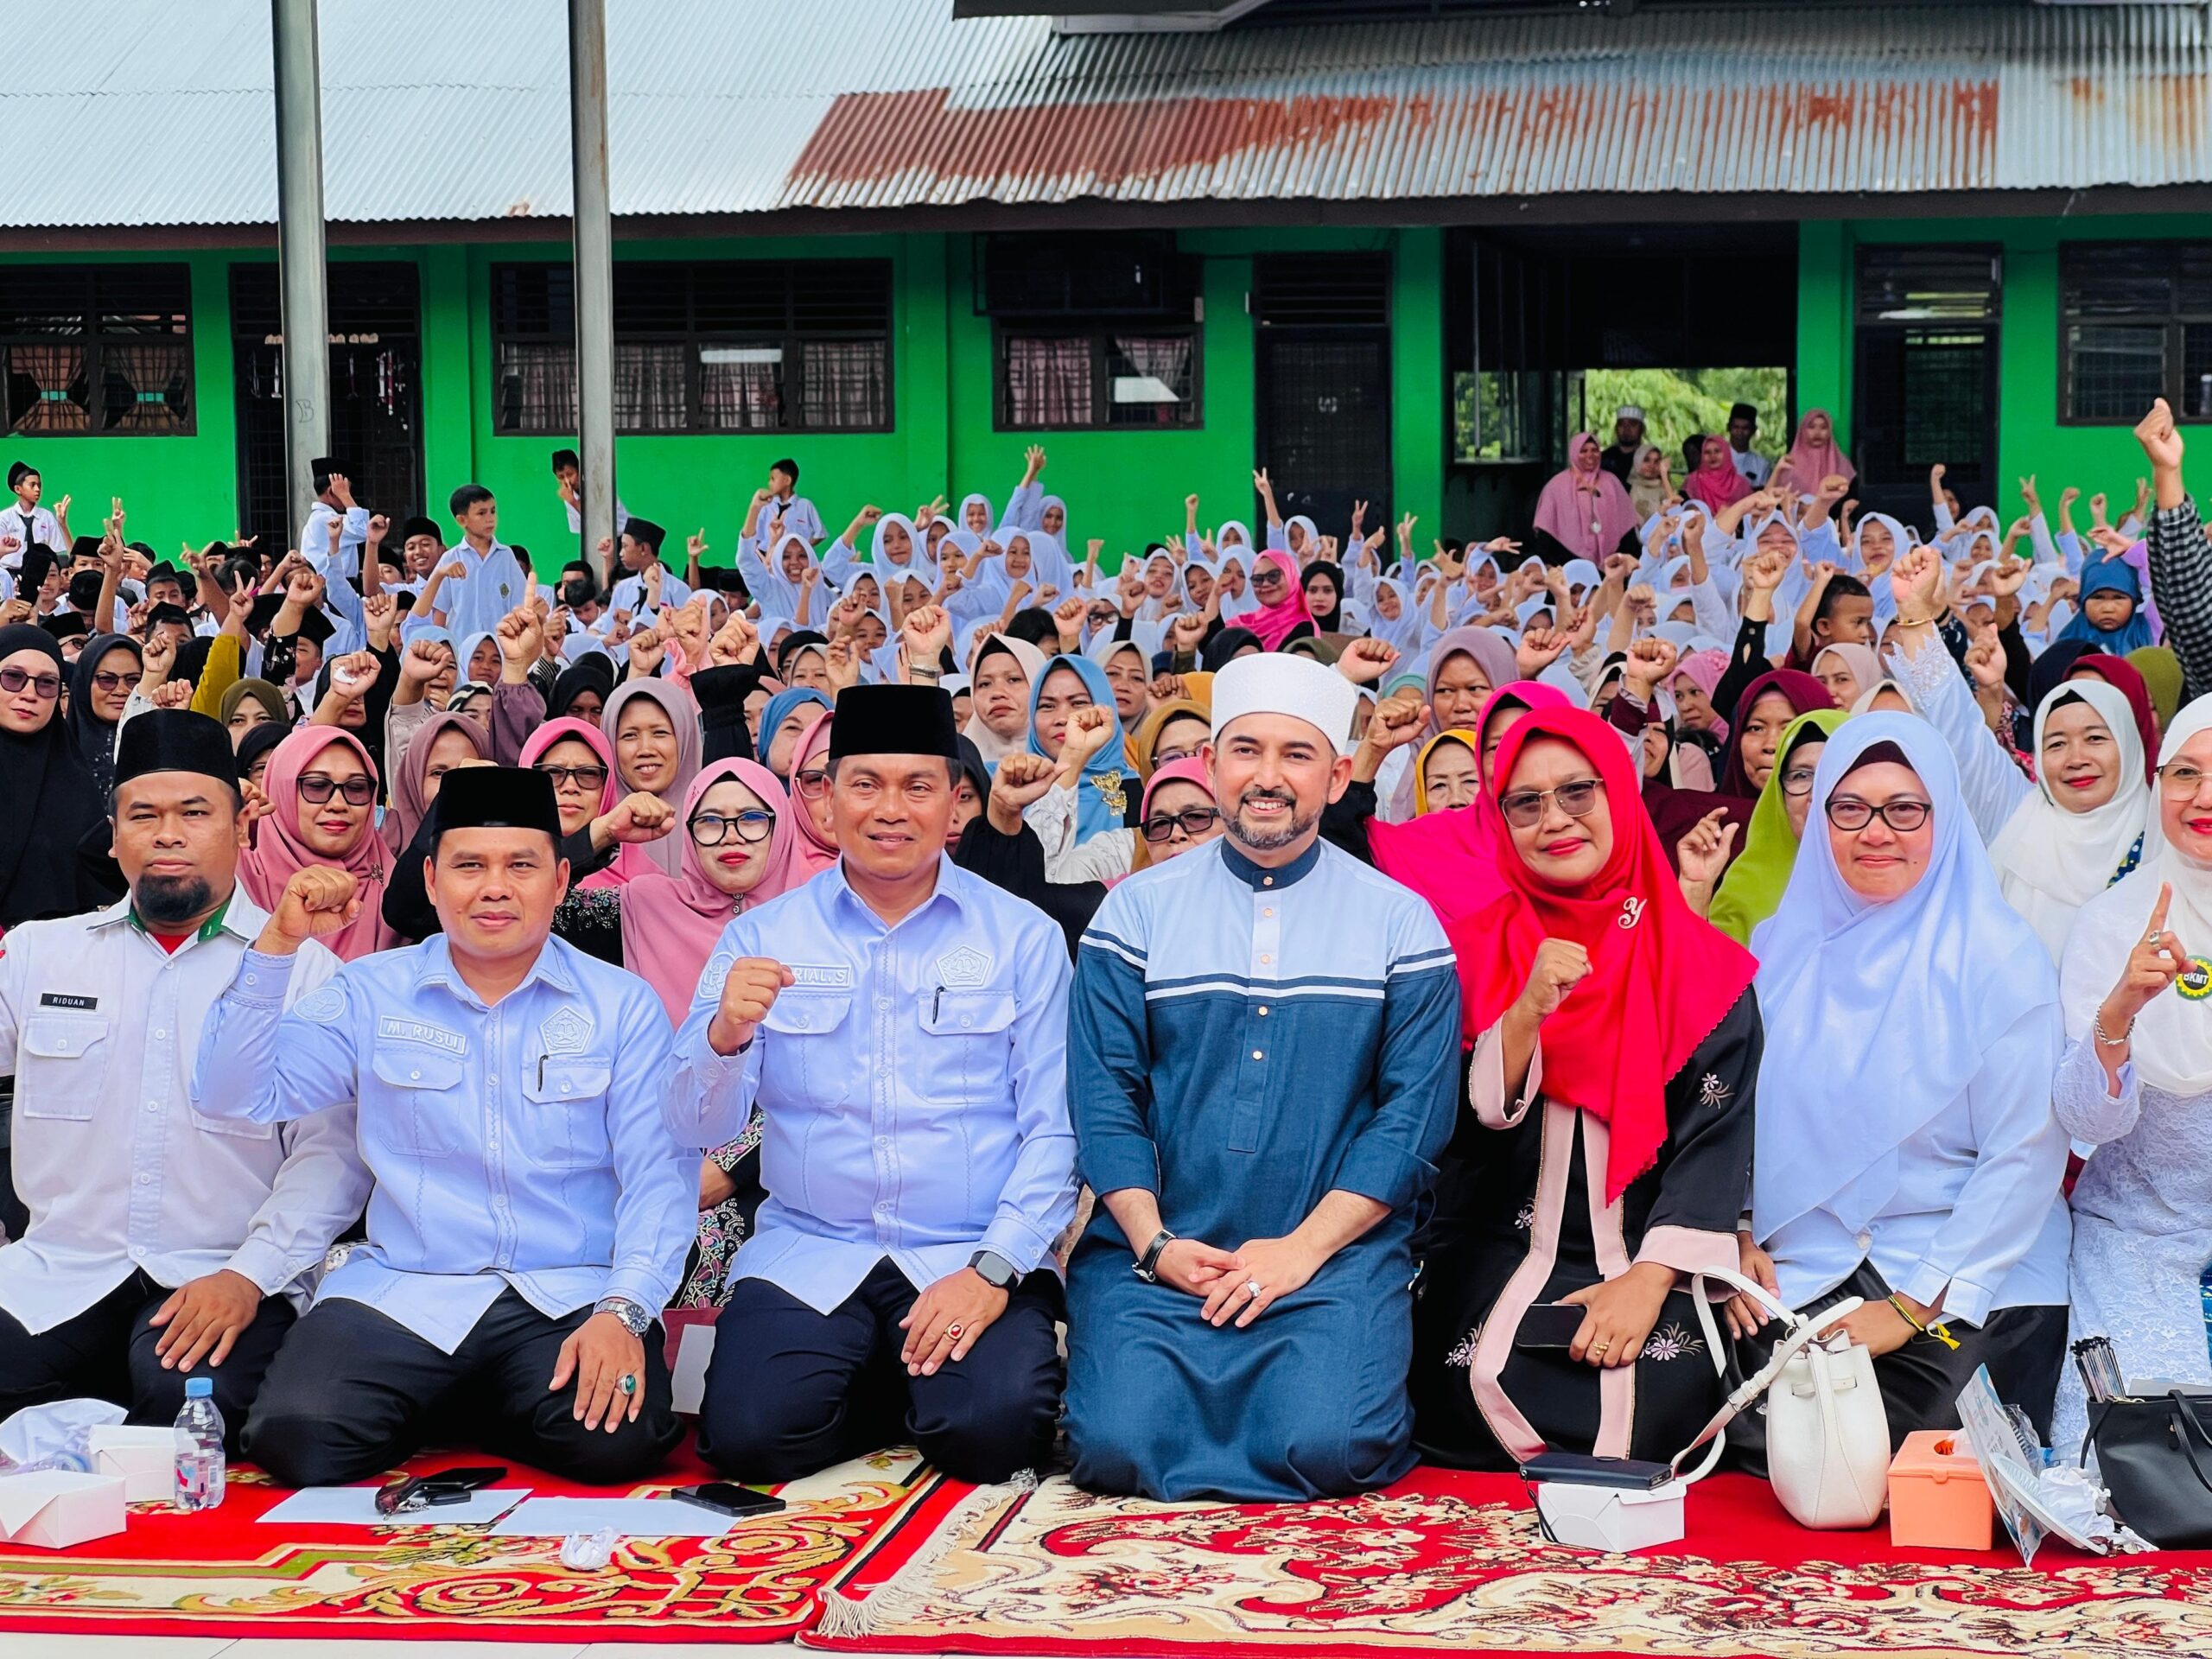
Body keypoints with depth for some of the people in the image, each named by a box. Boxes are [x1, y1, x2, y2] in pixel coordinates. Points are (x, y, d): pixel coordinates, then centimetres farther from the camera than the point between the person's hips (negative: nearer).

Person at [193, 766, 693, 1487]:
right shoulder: (368, 995, 8)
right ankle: (433, 1414, 9)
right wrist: (278, 947, -11)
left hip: (573, 1294, 0)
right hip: (405, 1290, 1)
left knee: (615, 1441, -30)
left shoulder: (623, 1005, 5)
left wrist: (623, 1310, -17)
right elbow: (234, 1097, -1)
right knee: (296, 1439, -26)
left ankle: (502, 1413, 6)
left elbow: (658, 1174, -1)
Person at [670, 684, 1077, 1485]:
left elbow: (1053, 1132, -1)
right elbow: (696, 1129, 2)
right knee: (749, 1434, -23)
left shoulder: (1024, 938, 4)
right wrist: (724, 1034, -20)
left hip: (976, 1256, -1)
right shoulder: (760, 938, 8)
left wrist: (992, 1269, -14)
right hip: (807, 1255, 2)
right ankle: (884, 1390, 8)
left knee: (991, 1432, -27)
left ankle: (937, 1386, 8)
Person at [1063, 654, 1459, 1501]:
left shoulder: (1402, 923, 6)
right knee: (1120, 1446, -21)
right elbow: (1103, 1092, 2)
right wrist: (1154, 1242, -12)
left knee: (1323, 1446, -25)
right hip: (1156, 1248, 1)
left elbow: (1415, 1111, -1)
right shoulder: (1135, 911, 8)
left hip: (1338, 1252, -1)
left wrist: (1302, 1248, -12)